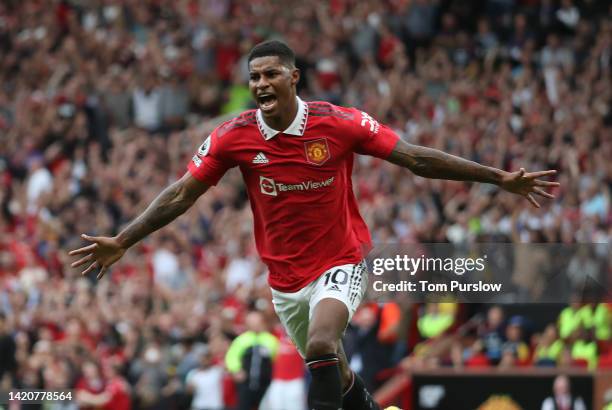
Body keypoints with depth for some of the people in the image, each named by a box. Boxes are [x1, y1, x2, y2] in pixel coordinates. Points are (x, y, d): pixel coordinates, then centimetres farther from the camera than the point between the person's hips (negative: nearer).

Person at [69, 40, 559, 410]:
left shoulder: (339, 123, -15)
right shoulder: (234, 136, -9)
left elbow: (417, 159, -11)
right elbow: (181, 194, -2)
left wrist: (499, 178, -14)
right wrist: (122, 241, -7)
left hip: (341, 262, -4)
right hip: (285, 277, 4)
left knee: (321, 347, -29)